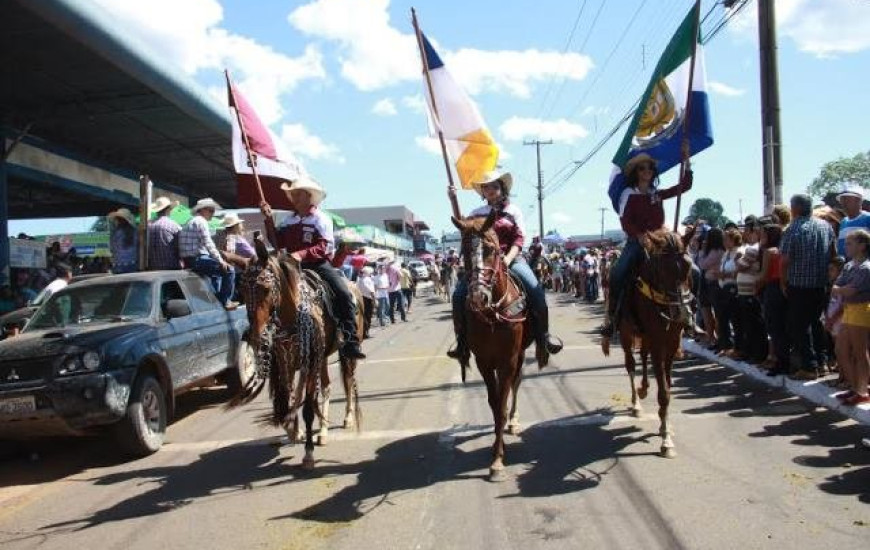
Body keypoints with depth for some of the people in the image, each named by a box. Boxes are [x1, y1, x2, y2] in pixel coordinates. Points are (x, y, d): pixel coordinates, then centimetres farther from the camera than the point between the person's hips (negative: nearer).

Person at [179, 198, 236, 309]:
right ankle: (225, 301, -7)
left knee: (216, 273, 29)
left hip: (188, 262, 11)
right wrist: (220, 260, -14)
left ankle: (217, 299, 28)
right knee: (228, 270, -10)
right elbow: (208, 244, -17)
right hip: (198, 260, -11)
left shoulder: (191, 222, 23)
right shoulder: (201, 221, -8)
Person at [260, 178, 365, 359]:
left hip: (318, 264, -4)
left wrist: (302, 254, -27)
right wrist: (269, 220, -2)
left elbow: (323, 247, -11)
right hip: (294, 265, 4)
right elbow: (278, 243, 7)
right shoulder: (288, 219, 13)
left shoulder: (322, 219, 0)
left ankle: (350, 343, -21)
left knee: (344, 295, -22)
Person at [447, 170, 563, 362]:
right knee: (459, 294, -18)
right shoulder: (477, 213, 15)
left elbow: (519, 239, -1)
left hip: (511, 259, -2)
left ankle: (543, 335, -8)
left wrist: (508, 259, -18)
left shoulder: (514, 211, 8)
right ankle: (462, 341, -5)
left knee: (535, 290, -24)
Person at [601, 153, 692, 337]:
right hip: (635, 242, -4)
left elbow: (684, 186, 19)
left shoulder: (658, 194, 15)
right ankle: (611, 316, -16)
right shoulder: (629, 194, 3)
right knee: (618, 273, -26)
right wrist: (640, 235, -23)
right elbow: (625, 221, -9)